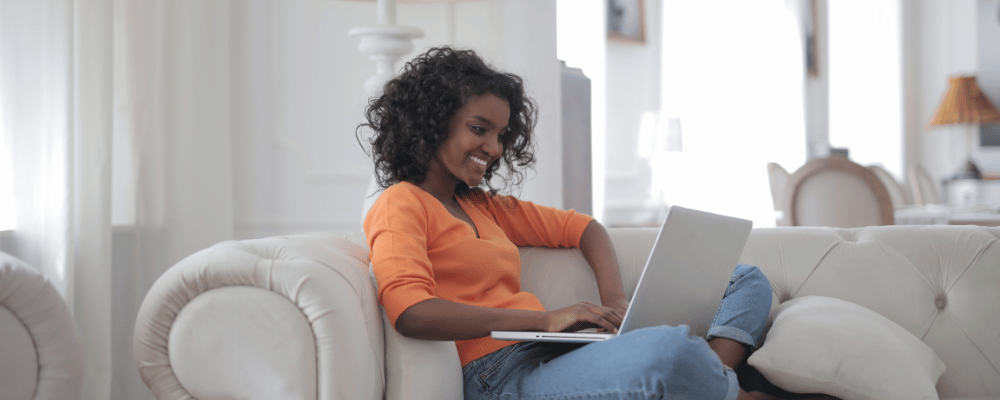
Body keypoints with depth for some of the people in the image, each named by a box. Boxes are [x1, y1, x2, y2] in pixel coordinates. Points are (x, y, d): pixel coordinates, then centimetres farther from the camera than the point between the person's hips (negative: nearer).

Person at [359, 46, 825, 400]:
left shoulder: (484, 205, 25)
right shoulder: (401, 205, 0)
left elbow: (582, 228, 29)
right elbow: (410, 311, -18)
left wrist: (614, 300, 7)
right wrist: (543, 319, -18)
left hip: (555, 355, 9)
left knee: (747, 280, 9)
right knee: (668, 346, -38)